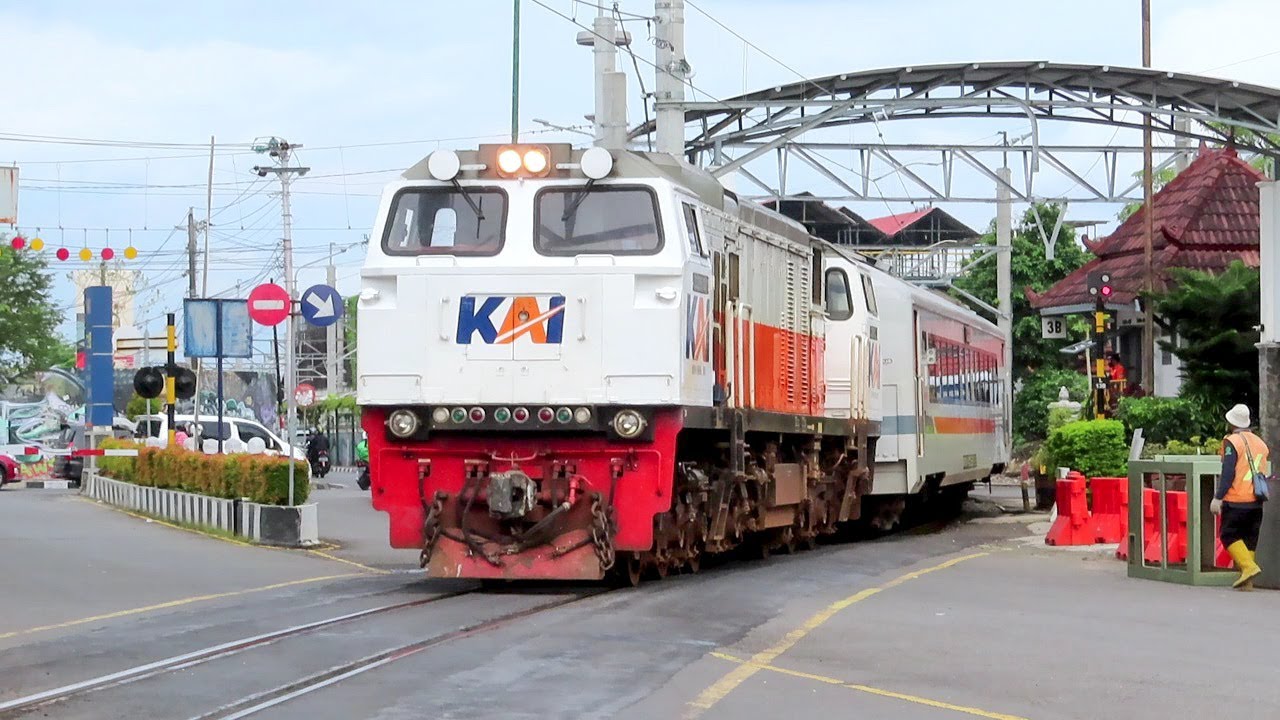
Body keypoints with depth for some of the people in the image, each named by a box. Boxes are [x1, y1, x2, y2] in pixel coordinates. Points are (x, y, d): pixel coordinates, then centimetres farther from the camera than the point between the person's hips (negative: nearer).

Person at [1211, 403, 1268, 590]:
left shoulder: (1232, 442, -8)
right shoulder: (1260, 443, 15)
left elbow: (1228, 473, -15)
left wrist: (1218, 497, -13)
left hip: (1236, 501, -7)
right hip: (1256, 502, 7)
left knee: (1229, 535, 1)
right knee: (1249, 539, 9)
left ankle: (1248, 567, -17)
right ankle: (1247, 581, 6)